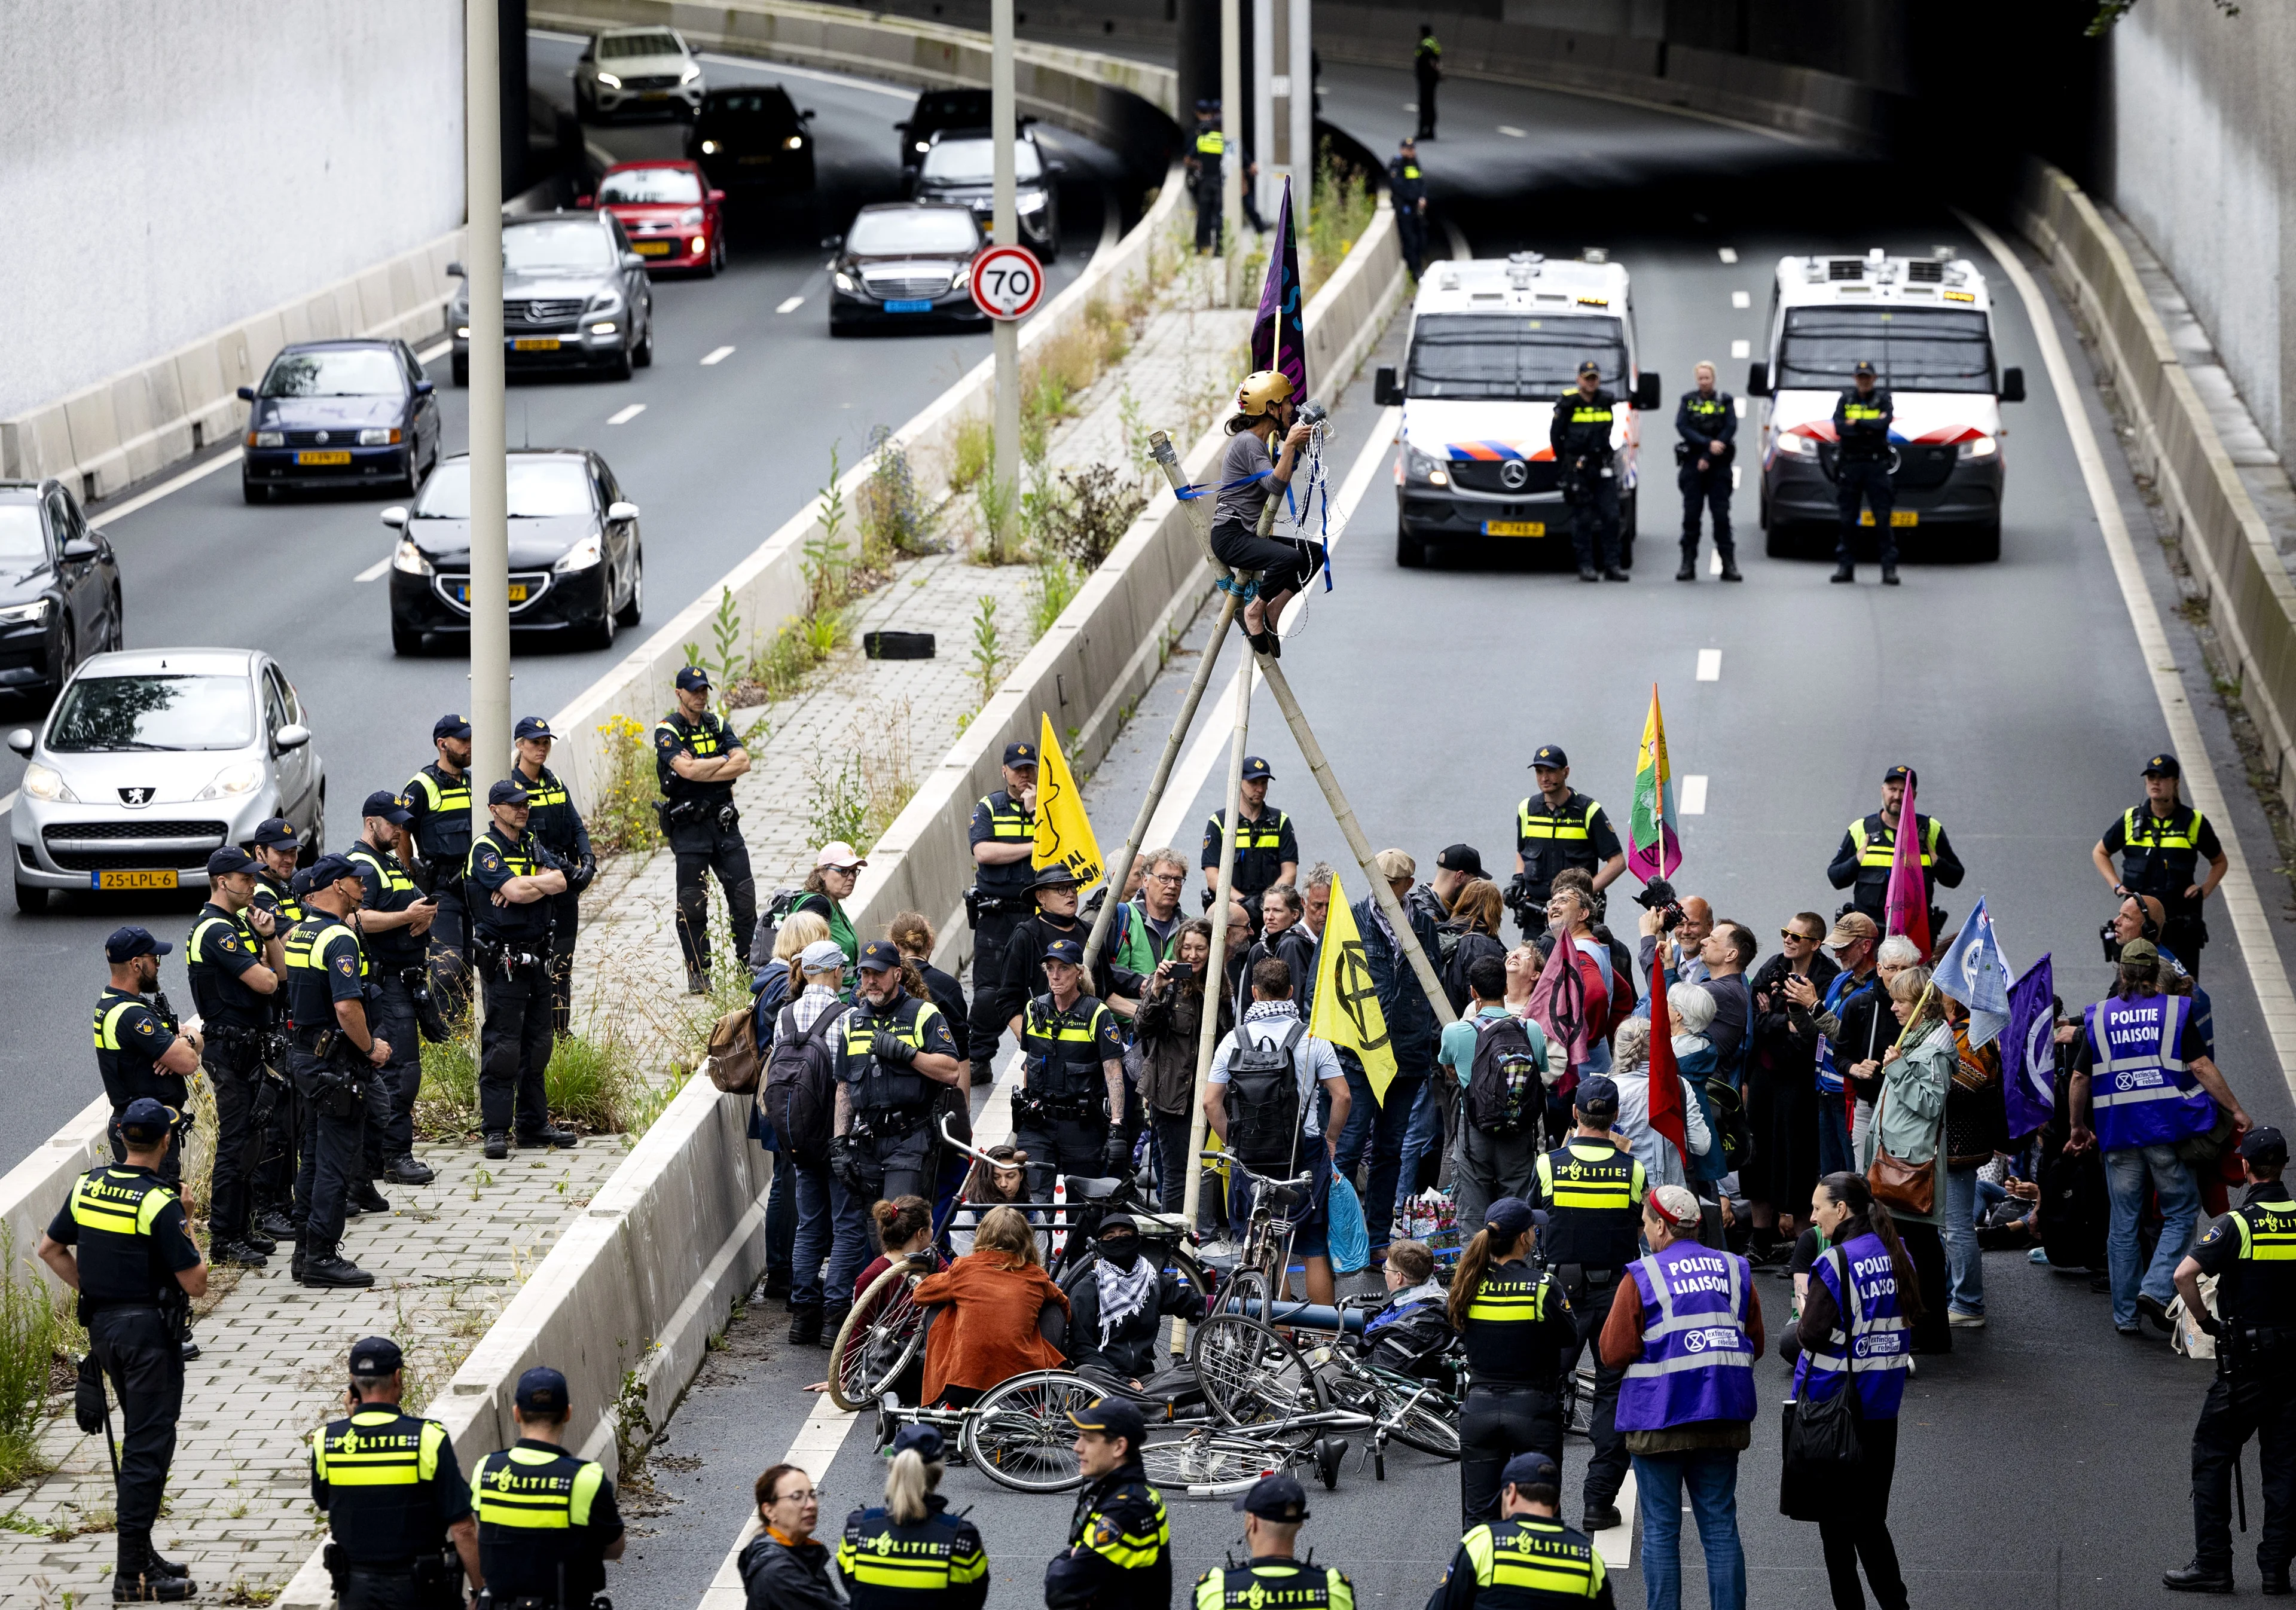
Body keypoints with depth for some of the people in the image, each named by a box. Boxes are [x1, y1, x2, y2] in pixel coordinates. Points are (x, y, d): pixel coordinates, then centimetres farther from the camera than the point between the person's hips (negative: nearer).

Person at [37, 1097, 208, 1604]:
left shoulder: (87, 1185, 1)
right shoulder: (160, 1204, -19)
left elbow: (50, 1249, 11)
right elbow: (195, 1283, -16)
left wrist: (91, 1289, 14)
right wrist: (188, 1233, -1)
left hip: (102, 1325, 7)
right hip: (149, 1329, -7)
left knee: (140, 1440, 20)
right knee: (148, 1447, -3)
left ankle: (140, 1555, 25)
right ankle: (132, 1573, -4)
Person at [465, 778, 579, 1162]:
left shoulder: (531, 844, 14)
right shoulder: (486, 849, -9)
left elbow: (559, 882, -1)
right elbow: (516, 891, -22)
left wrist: (521, 886, -13)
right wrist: (539, 882, -5)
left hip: (537, 957, 8)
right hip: (503, 960, -8)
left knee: (537, 1044, 11)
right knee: (502, 1045, -8)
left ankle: (534, 1123, 19)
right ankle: (496, 1129, -6)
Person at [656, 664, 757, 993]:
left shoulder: (717, 725, 11)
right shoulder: (667, 731, -4)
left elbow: (743, 763, -3)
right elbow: (687, 770, -20)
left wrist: (701, 770, -12)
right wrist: (724, 760, -6)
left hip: (724, 822, 4)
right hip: (688, 827, -4)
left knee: (744, 895, 2)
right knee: (692, 904, -1)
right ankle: (698, 974, 7)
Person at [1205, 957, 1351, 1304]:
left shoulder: (1234, 1040, 0)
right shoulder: (1311, 1039, -5)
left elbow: (1211, 1102, -1)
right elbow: (1342, 1096, -6)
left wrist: (1231, 1144, 11)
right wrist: (1331, 1138, 9)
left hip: (1250, 1157, 2)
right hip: (1304, 1153, -2)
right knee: (1315, 1250, 5)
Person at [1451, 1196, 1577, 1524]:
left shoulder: (1467, 1285, -3)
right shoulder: (1542, 1287, -14)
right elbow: (1570, 1337, -1)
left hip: (1479, 1410, 3)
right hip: (1532, 1409, -3)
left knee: (1479, 1518, 9)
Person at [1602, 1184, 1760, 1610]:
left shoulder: (1642, 1277, -9)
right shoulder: (1736, 1271, 6)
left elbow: (1613, 1353, -8)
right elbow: (1754, 1345, 13)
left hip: (1659, 1420, -4)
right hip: (1724, 1418, 4)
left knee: (1660, 1530, 3)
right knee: (1720, 1526, 8)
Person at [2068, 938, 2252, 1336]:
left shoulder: (2098, 1017, 4)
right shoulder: (2175, 1011, -3)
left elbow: (2080, 1078, 7)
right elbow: (2201, 1067, -8)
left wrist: (2079, 1127, 19)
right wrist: (2236, 1110, -1)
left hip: (2118, 1134, 2)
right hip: (2167, 1131, -2)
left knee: (2123, 1224, 9)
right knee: (2181, 1213, 10)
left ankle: (2126, 1314, 12)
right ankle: (2156, 1289, -9)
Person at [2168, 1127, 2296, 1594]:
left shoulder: (2238, 1224, -11)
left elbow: (2185, 1273, -22)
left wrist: (2204, 1319, -7)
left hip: (2245, 1361, -4)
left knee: (2212, 1458, 5)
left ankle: (2212, 1564, 1)